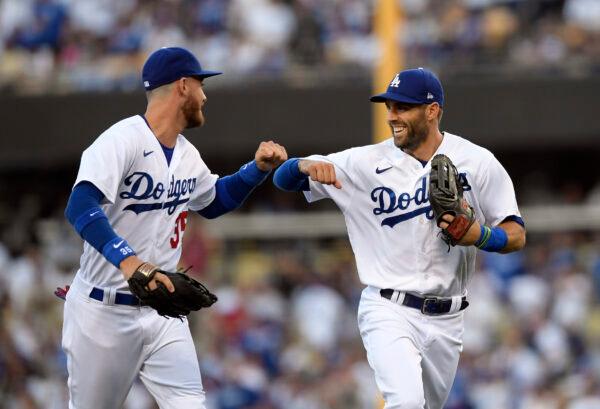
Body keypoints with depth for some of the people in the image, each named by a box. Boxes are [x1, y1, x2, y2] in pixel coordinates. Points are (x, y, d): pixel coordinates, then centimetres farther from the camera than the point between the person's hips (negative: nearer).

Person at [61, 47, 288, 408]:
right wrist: (126, 259, -48)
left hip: (162, 312, 6)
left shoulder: (187, 155, 9)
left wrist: (258, 169, 12)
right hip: (104, 311, -6)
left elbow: (214, 201, 30)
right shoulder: (122, 140, -18)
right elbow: (81, 207, -33)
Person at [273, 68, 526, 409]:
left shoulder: (477, 162, -2)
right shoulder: (366, 163, -3)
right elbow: (284, 178, -2)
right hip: (389, 312, -3)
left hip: (446, 320, 3)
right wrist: (307, 165, -26)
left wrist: (480, 236, -21)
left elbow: (517, 235, 1)